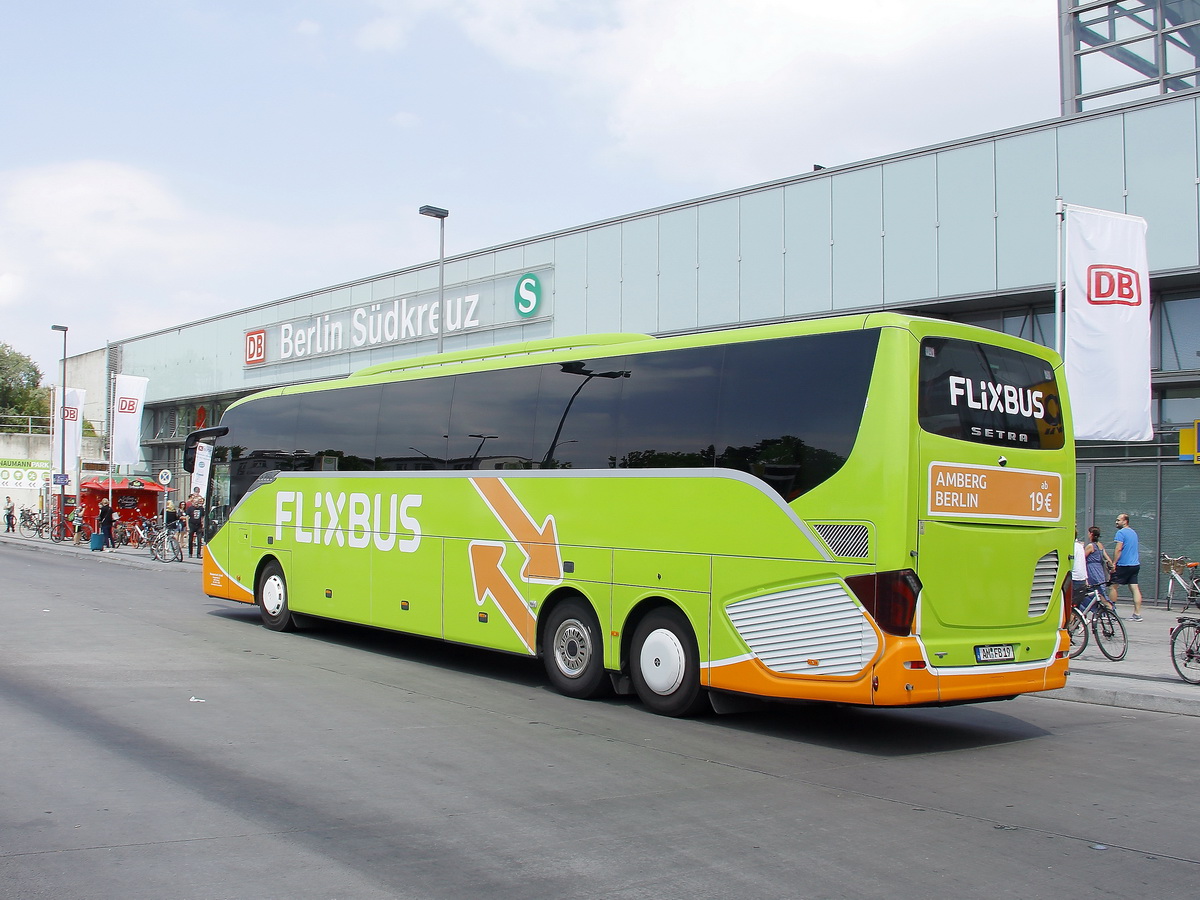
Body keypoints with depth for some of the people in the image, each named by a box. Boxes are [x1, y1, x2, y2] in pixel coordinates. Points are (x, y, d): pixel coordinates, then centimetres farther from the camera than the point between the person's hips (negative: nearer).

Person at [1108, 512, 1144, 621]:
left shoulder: (1121, 532, -10)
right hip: (1135, 564, 8)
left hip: (1124, 565, -8)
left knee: (1112, 586, 3)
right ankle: (1137, 614, -1)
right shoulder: (1133, 532, 18)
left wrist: (1113, 563, -15)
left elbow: (1118, 549, -18)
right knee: (1135, 588, 2)